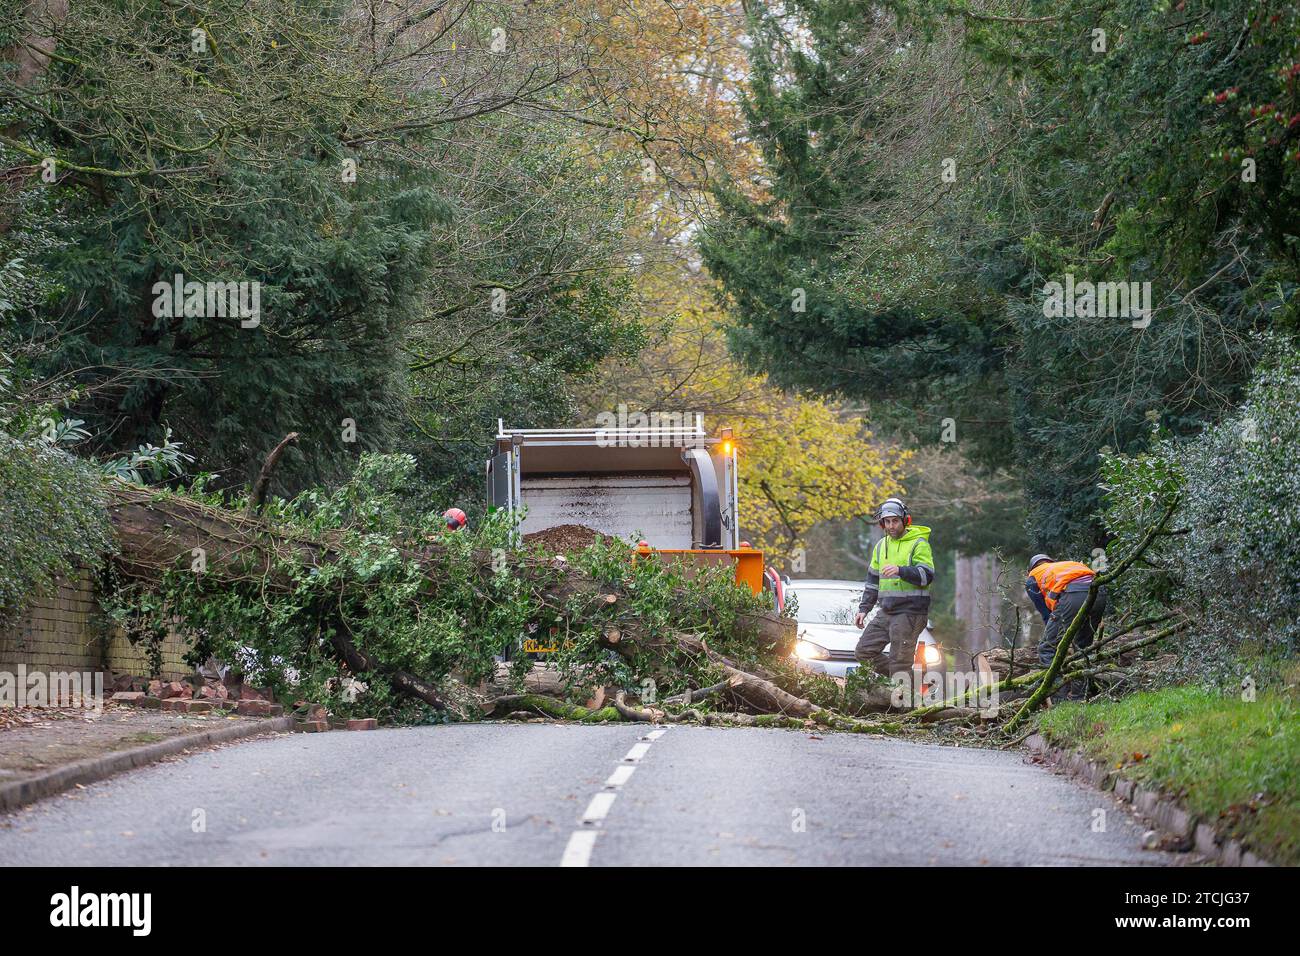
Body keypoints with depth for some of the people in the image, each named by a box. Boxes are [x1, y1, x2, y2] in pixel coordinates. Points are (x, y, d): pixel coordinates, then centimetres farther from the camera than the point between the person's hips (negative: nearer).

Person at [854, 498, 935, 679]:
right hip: (886, 613, 8)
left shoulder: (919, 544, -6)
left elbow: (927, 576, -18)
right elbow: (873, 580, 22)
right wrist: (863, 609, 15)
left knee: (899, 662, -8)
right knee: (863, 653, 7)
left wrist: (900, 570, -31)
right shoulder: (881, 546, 16)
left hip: (909, 613, -8)